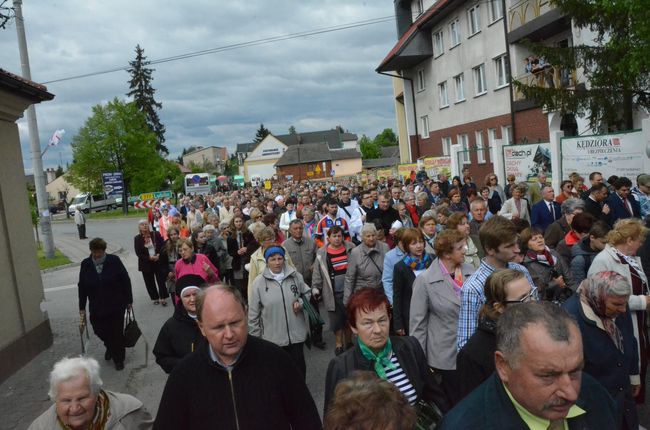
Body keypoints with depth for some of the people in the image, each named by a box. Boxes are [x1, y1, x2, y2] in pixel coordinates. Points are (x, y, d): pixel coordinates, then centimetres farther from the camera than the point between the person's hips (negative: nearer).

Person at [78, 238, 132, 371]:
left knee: (117, 333, 5)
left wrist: (129, 300, -3)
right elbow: (82, 287, 2)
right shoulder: (85, 264, -3)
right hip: (96, 308, 3)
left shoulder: (114, 261, -11)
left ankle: (118, 358, 26)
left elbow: (126, 280, -6)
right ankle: (110, 347, 45)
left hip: (116, 305, -3)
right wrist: (82, 308, 3)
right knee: (99, 331, 12)